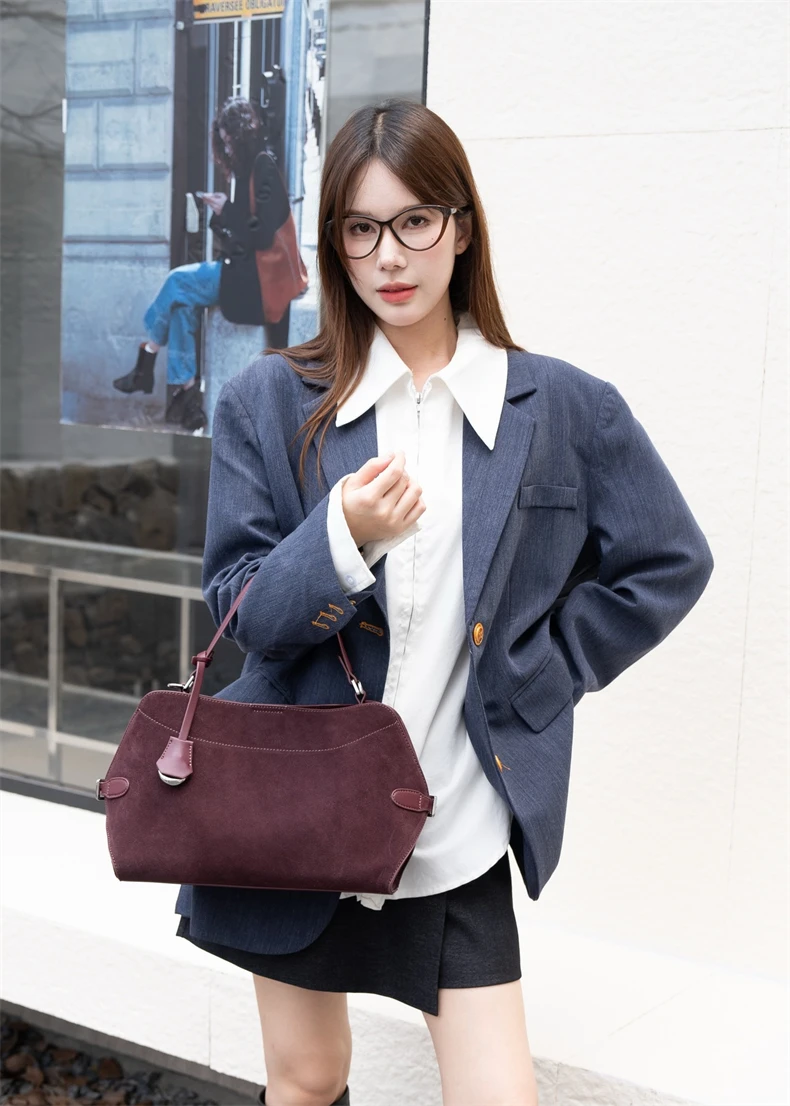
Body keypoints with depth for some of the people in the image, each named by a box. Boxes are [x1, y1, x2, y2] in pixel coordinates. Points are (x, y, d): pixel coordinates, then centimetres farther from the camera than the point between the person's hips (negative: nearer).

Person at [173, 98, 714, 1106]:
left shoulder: (564, 408, -3)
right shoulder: (268, 403, -3)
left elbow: (669, 565, 7)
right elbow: (245, 616, -6)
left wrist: (537, 675, -1)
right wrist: (344, 540, -26)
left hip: (459, 824, 0)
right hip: (298, 807, 1)